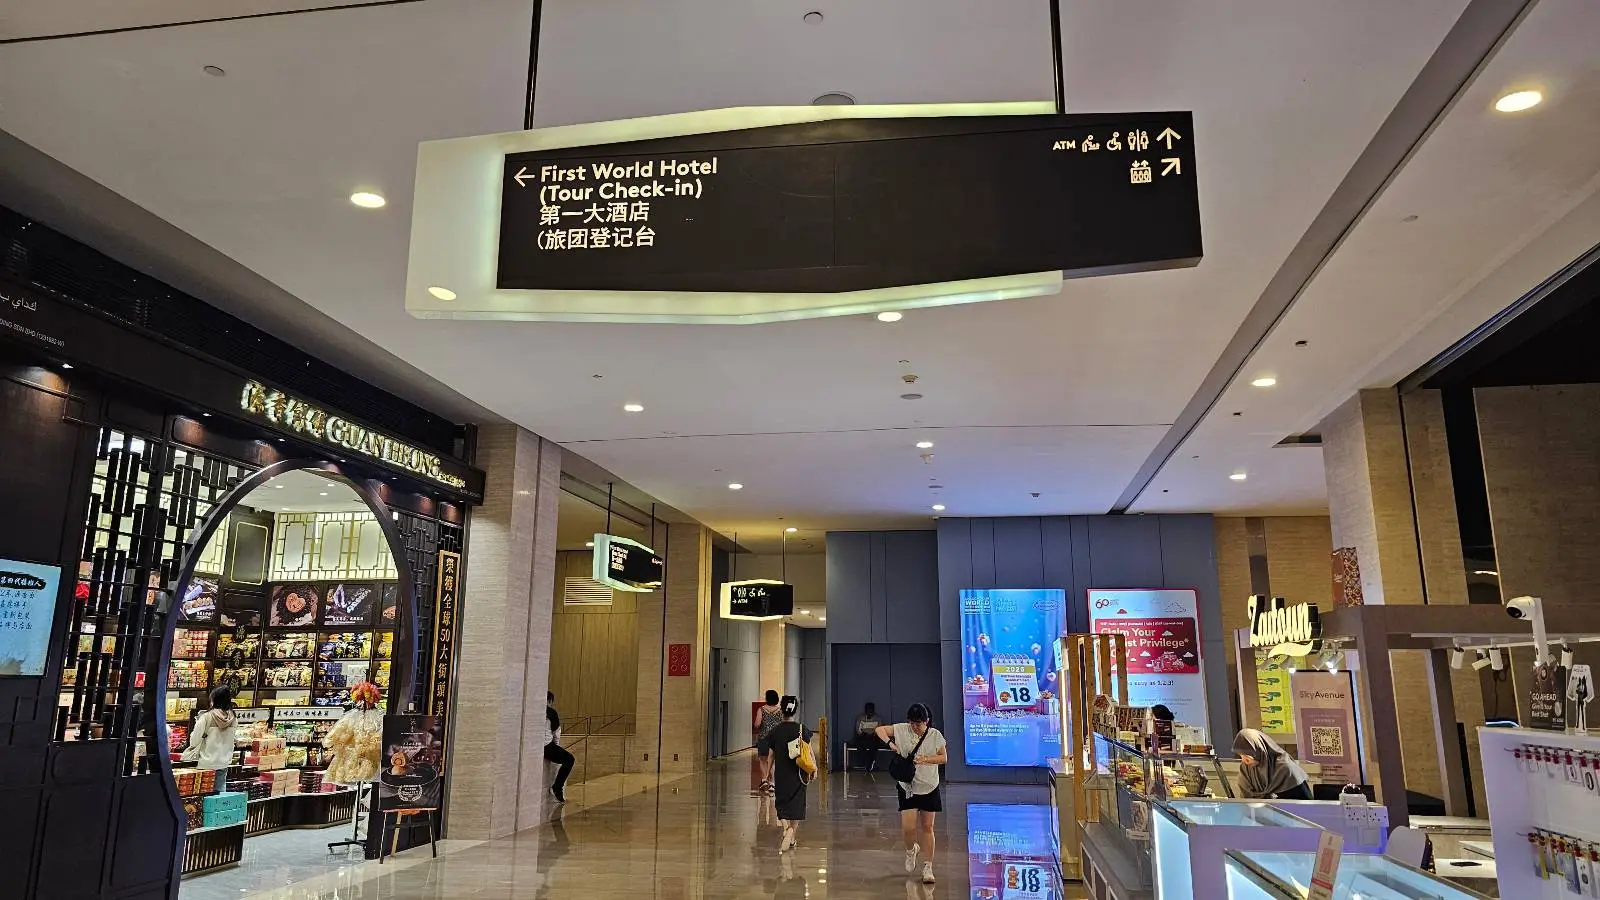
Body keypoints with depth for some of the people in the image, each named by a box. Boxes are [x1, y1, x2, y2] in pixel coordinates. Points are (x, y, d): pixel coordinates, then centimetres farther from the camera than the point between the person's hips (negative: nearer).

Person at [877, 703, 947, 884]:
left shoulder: (935, 735, -7)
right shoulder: (902, 729, -7)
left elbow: (944, 758, -2)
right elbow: (879, 729, 0)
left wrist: (926, 759, -19)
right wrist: (890, 743, -18)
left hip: (929, 787, 0)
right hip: (907, 786, 0)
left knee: (927, 827, 6)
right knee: (908, 828, -8)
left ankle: (928, 868, 17)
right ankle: (911, 851, 26)